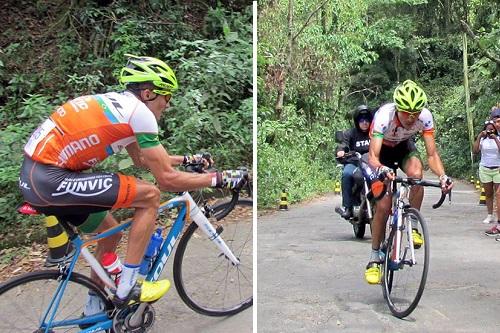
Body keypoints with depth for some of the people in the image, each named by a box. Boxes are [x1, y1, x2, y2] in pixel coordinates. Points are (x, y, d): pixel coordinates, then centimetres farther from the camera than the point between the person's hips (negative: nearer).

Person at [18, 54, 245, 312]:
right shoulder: (139, 110, -12)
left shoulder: (118, 102, 17)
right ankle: (127, 289, -1)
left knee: (111, 233, 21)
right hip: (50, 180, -10)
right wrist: (218, 178, -2)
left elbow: (141, 159, 29)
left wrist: (187, 159, 31)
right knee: (150, 195, -10)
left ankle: (93, 310, 36)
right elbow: (167, 179, -12)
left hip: (34, 175, 10)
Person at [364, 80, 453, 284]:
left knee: (416, 174, -33)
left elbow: (432, 154, -25)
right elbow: (373, 155, -44)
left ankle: (412, 226, -11)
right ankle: (375, 258, 3)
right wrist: (381, 169, -66)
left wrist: (442, 176, -43)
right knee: (383, 206, -12)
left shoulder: (425, 117, -29)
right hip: (383, 149, -2)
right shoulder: (383, 116, -38)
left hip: (404, 146, 2)